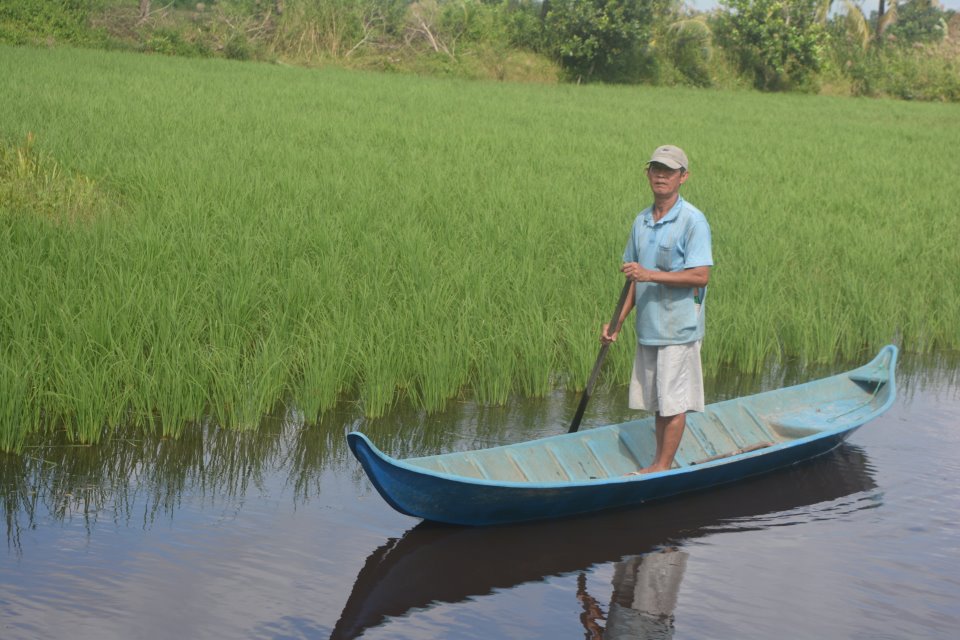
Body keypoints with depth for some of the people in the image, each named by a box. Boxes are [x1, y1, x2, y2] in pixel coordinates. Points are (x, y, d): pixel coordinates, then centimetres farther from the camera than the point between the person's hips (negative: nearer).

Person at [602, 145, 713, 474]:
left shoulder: (692, 220, -11)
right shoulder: (642, 221, 10)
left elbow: (700, 276, -18)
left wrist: (650, 274, -23)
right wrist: (617, 322, 8)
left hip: (679, 327, -7)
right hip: (648, 327, 7)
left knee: (674, 403, 1)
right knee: (656, 401, 13)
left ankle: (663, 467, 8)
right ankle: (659, 463, 22)